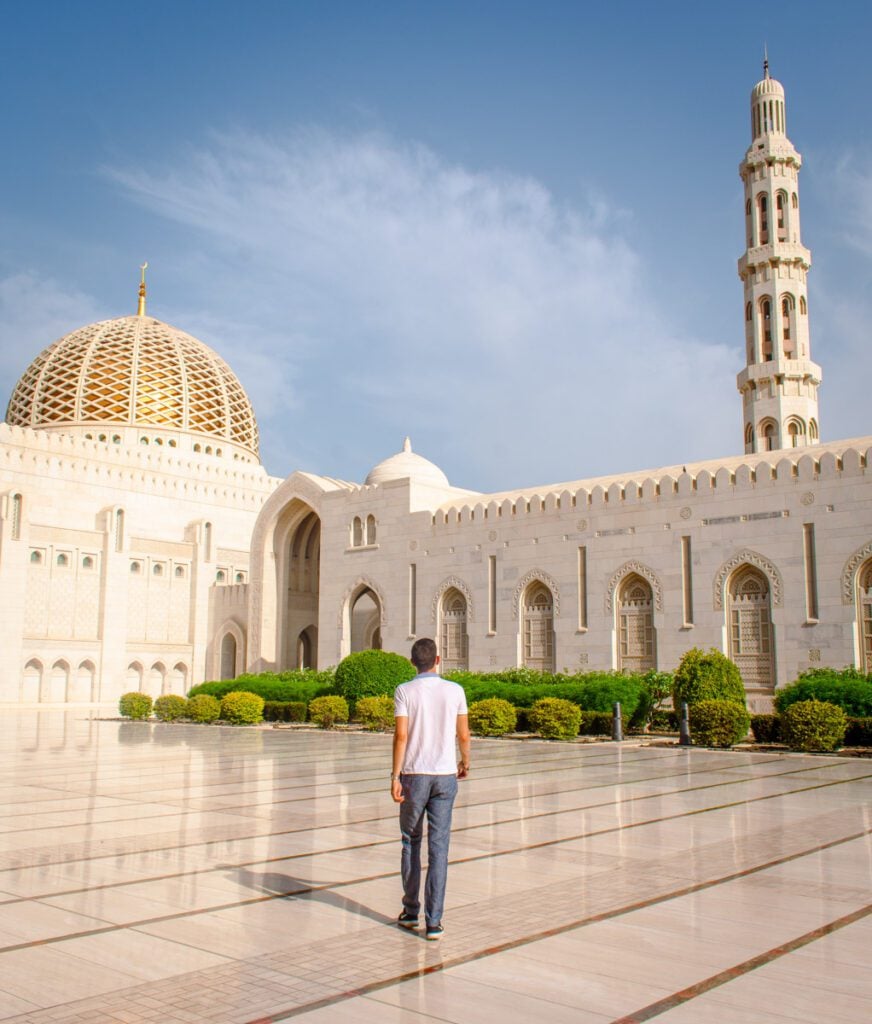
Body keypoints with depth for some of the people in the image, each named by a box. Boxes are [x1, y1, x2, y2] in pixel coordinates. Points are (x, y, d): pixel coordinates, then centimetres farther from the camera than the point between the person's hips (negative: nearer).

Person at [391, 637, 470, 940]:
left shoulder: (404, 691, -5)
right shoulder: (455, 690, 0)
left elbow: (401, 735, -12)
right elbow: (463, 735, 5)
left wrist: (395, 776, -9)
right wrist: (465, 762, 23)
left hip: (414, 774, -1)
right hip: (445, 775, 1)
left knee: (410, 841, 16)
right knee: (438, 847, 2)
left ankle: (411, 910, 23)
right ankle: (433, 921, 1)